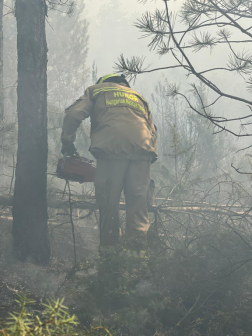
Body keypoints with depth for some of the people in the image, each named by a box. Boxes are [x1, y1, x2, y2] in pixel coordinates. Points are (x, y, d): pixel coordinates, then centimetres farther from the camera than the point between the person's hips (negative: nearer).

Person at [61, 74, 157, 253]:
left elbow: (74, 113, 10)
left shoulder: (96, 90, 27)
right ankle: (138, 250, -7)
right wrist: (150, 154, 23)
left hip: (111, 148, -3)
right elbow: (153, 131, 26)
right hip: (142, 149, 3)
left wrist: (67, 142, 16)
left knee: (108, 204, 1)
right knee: (138, 203, 2)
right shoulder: (138, 97, 37)